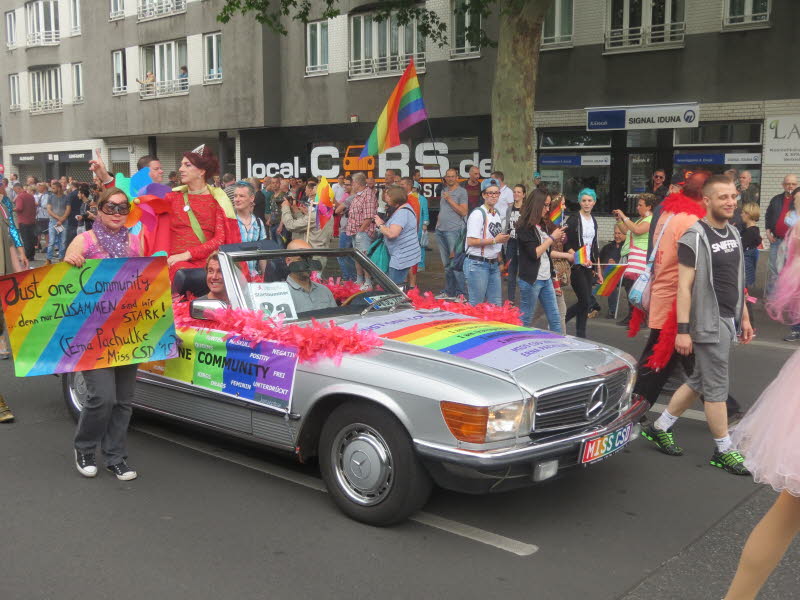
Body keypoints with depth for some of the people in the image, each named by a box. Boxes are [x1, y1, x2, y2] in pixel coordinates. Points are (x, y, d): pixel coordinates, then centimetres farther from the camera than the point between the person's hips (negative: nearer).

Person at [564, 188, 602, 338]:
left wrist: (598, 270, 17)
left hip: (589, 266, 6)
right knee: (586, 302, -12)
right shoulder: (573, 220, -6)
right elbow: (566, 245, -11)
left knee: (585, 302, 5)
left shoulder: (593, 221, 15)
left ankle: (581, 336, 11)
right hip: (576, 266, -6)